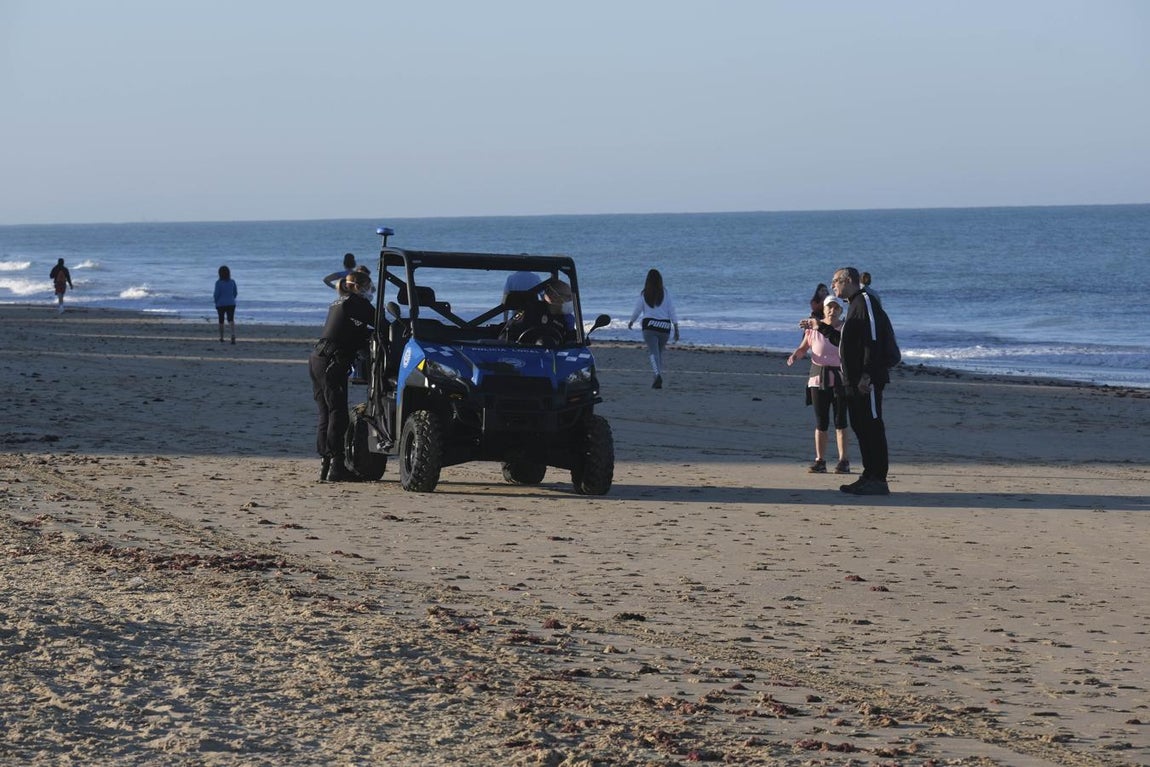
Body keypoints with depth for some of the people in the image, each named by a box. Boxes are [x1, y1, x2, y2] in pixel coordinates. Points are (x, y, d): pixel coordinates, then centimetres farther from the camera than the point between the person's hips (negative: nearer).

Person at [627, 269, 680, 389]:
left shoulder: (644, 294, 0)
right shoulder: (666, 293, 1)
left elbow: (637, 310, 7)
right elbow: (672, 311, 0)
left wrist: (631, 322, 26)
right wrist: (676, 329, 4)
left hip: (649, 326, -2)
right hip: (665, 326, 2)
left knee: (653, 352, -5)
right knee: (660, 352, 16)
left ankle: (658, 374, -29)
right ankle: (658, 379, 14)